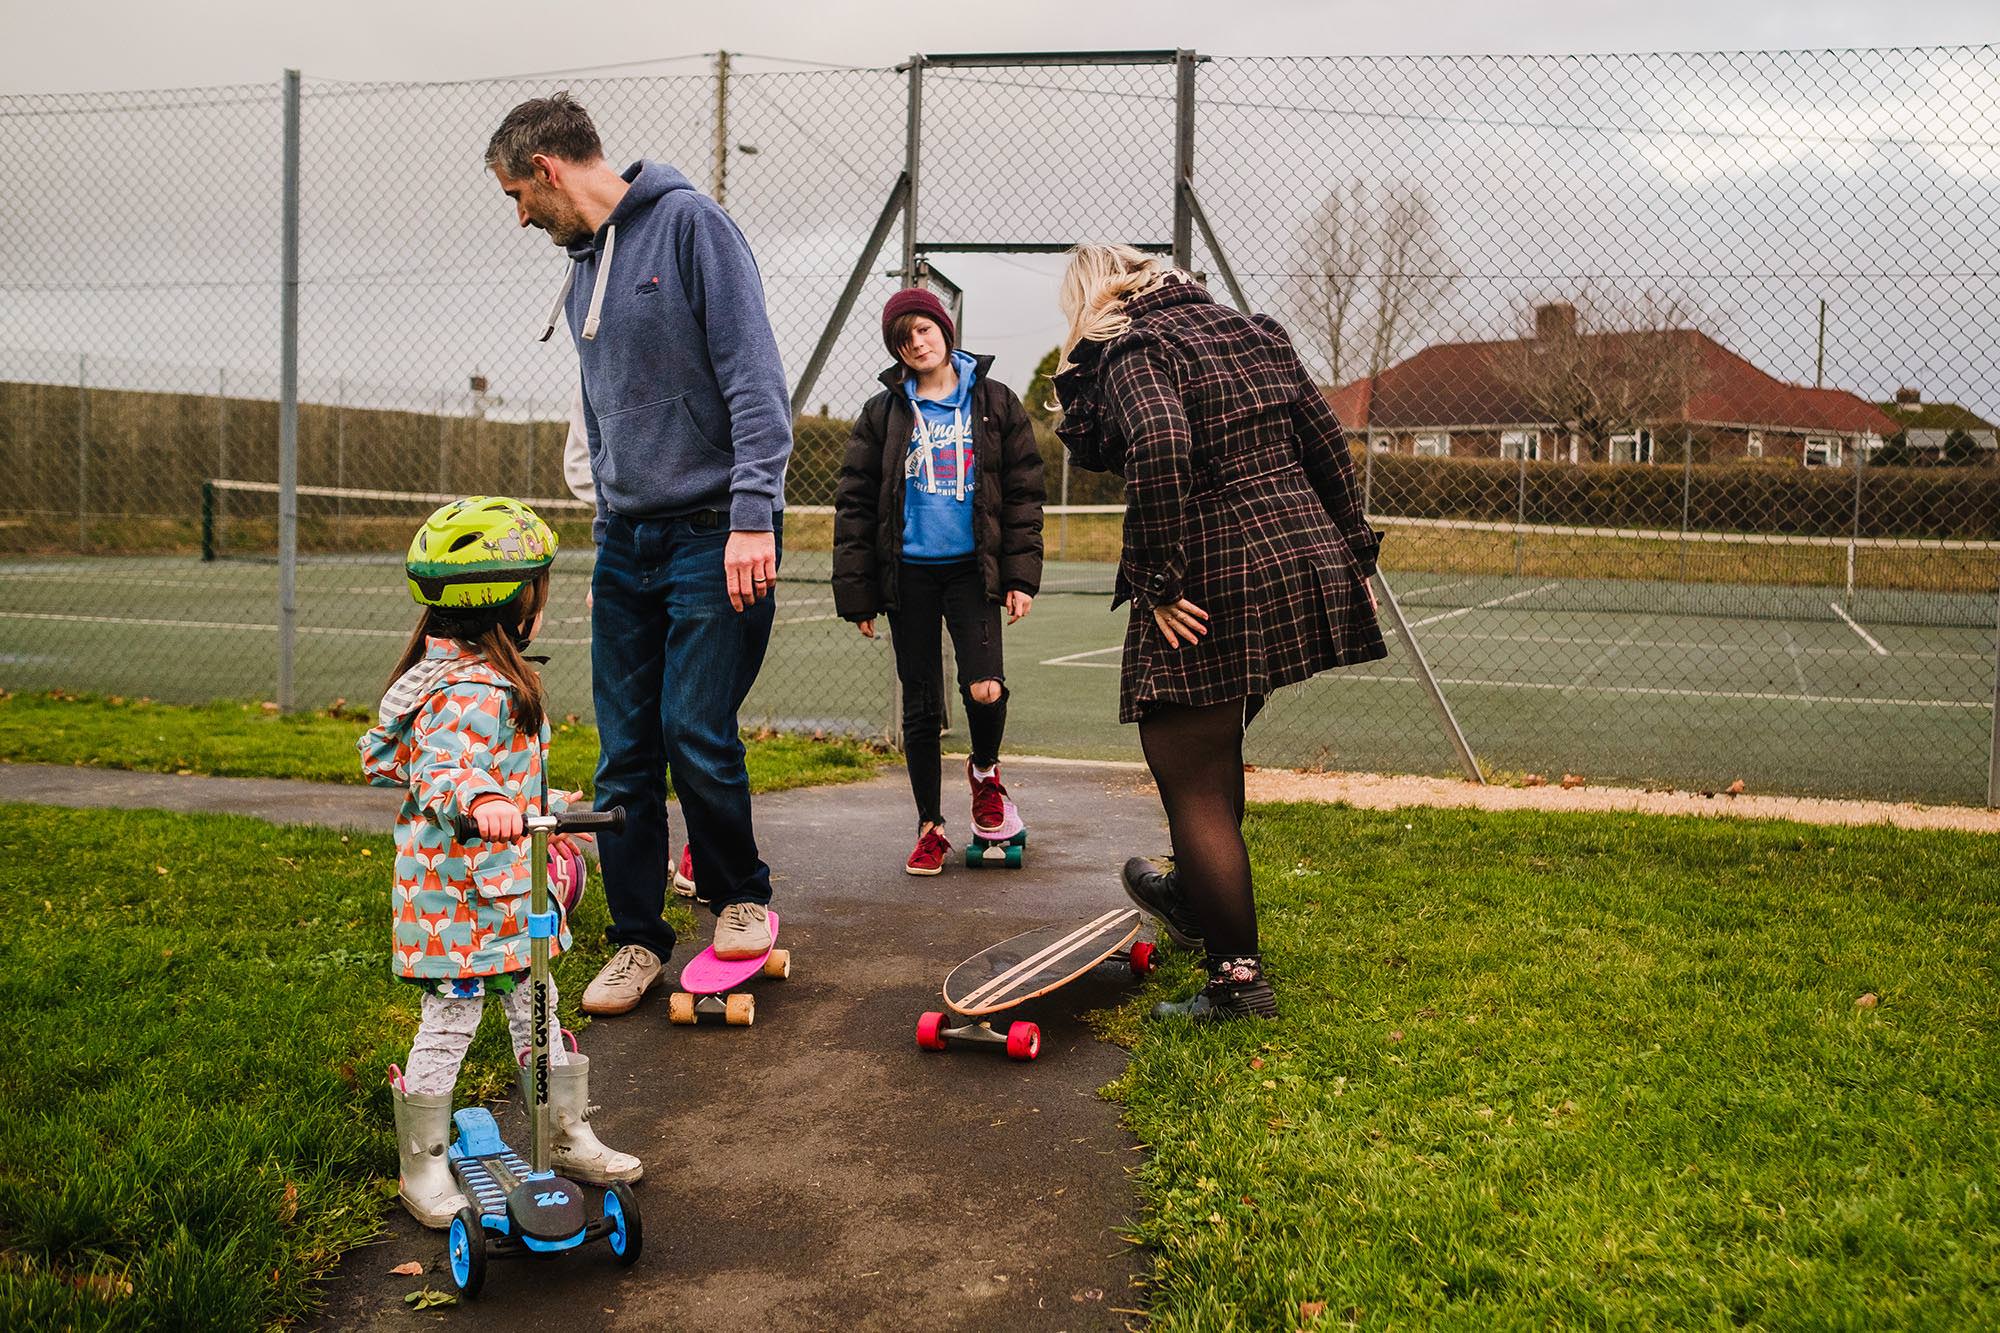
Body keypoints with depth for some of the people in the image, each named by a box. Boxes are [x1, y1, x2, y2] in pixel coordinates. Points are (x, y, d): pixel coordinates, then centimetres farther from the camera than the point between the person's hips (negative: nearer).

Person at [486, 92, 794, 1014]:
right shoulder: (581, 271, 17)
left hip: (714, 535, -7)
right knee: (625, 755, 6)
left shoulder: (688, 223, -7)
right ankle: (637, 938, 17)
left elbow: (754, 377, -14)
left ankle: (740, 897, 16)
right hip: (625, 540, 7)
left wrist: (753, 515, -21)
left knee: (695, 734, -9)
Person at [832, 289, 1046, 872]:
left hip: (971, 570, -1)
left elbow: (1022, 492, 6)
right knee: (920, 707, 6)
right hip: (909, 576, 1)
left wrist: (1021, 574, -2)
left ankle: (985, 770, 15)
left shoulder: (996, 403, 5)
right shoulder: (883, 413, 5)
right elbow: (855, 504, 4)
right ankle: (930, 828, 19)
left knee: (985, 688, -18)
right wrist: (856, 592, -1)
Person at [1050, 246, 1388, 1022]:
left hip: (1212, 586, -9)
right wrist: (1353, 553, 21)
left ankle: (1238, 979, 9)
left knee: (1194, 783, 3)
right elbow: (1328, 446, 15)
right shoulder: (1253, 332, 16)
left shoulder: (1131, 352, -7)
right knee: (1213, 745, 28)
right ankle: (1195, 894, 45)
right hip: (1303, 556, 9)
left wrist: (1158, 581, -22)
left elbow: (1158, 445, -27)